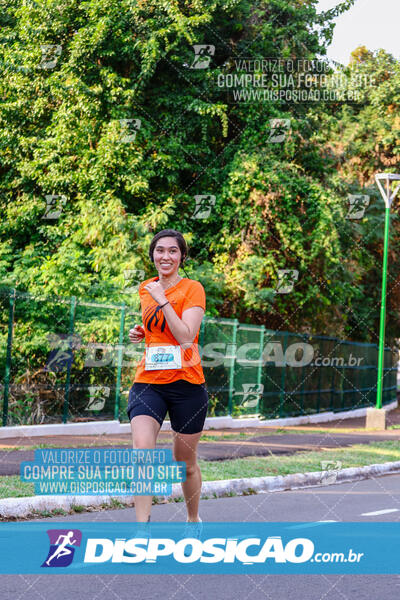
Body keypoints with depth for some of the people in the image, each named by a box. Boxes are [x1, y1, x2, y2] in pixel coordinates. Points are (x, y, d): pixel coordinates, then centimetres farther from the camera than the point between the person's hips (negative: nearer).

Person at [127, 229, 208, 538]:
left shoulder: (192, 289, -5)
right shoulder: (145, 289, 11)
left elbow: (185, 335, -17)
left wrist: (161, 301, -16)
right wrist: (141, 332, 8)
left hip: (187, 384, -3)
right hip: (148, 382, 3)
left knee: (186, 461, 9)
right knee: (142, 449, -20)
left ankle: (193, 519, 33)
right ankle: (142, 525, -23)